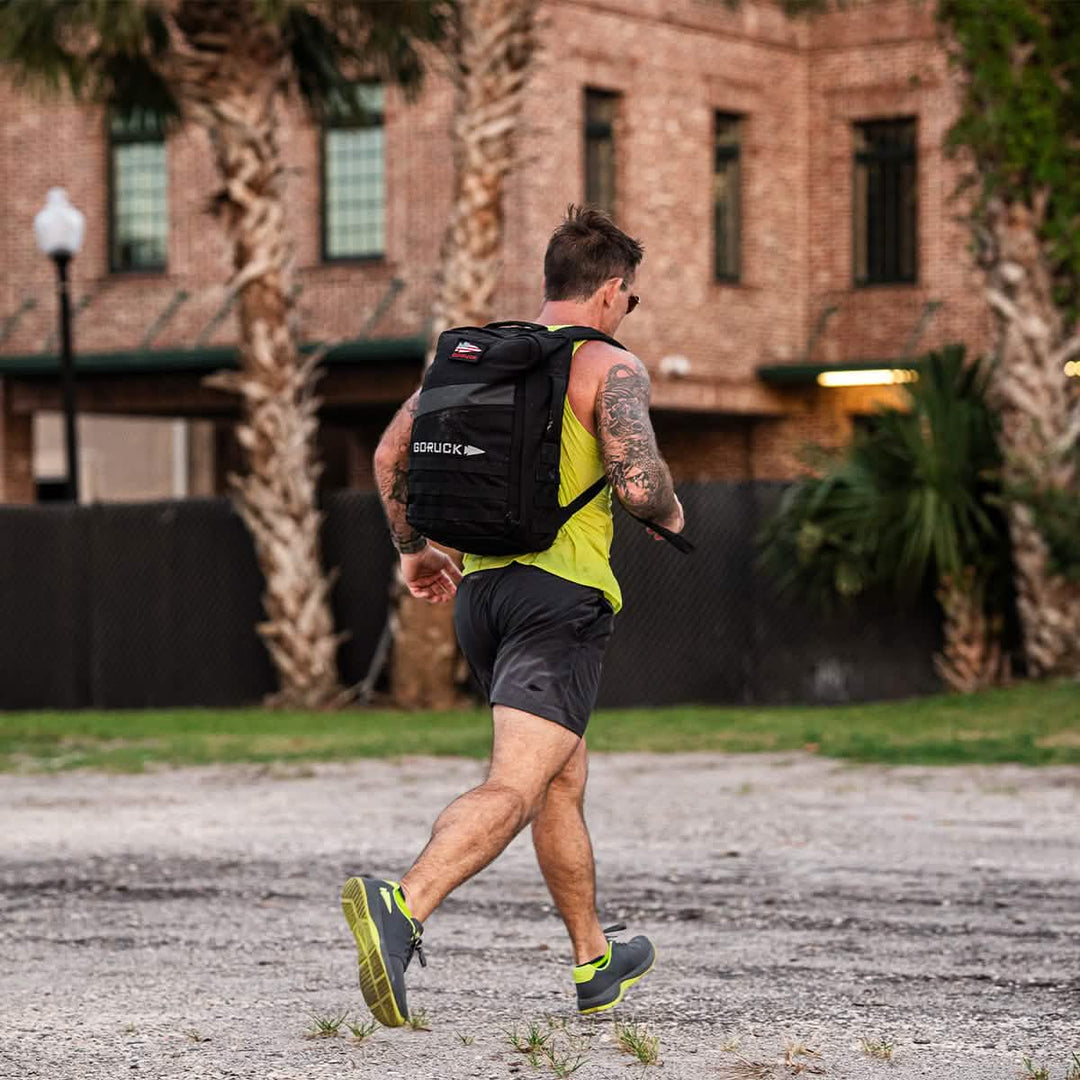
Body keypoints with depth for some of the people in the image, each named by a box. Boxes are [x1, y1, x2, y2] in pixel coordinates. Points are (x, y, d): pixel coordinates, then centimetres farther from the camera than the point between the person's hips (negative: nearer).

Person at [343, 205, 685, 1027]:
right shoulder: (611, 368, -5)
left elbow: (391, 452, 11)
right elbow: (637, 483, -17)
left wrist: (411, 547, 24)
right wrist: (670, 515, 5)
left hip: (478, 588, 7)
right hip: (563, 591, -7)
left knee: (565, 779, 22)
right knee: (515, 789, -16)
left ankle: (596, 962, 32)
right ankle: (401, 908, -39)